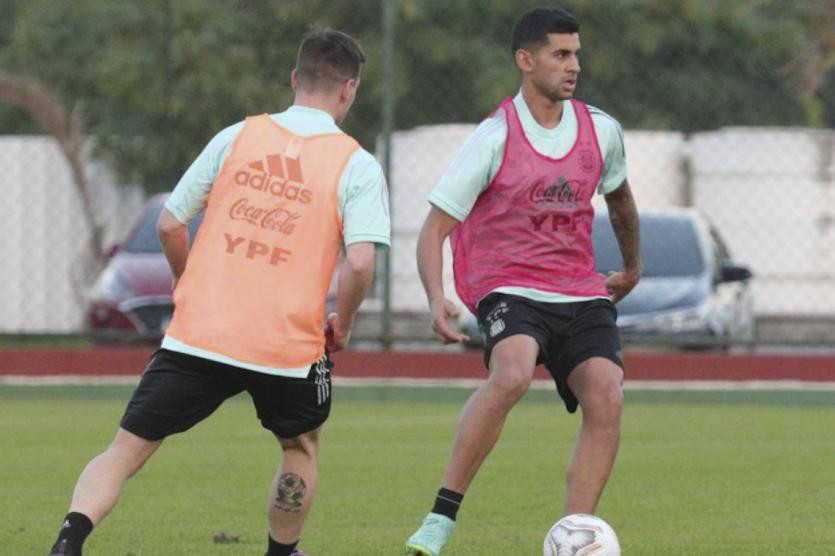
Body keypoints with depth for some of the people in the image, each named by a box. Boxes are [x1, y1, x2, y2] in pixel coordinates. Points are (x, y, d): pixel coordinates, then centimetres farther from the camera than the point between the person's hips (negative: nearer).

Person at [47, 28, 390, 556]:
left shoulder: (237, 137, 6)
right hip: (289, 344, -1)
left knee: (126, 450, 4)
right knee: (301, 446, 28)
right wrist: (340, 326, 6)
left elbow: (170, 224, 8)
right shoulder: (358, 166, -1)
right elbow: (360, 262, -13)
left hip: (197, 334, 1)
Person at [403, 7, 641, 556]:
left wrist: (633, 267, 40)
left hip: (581, 293, 5)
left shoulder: (602, 131, 6)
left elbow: (619, 196, 29)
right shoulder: (496, 137, -9)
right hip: (509, 288, -5)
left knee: (606, 400, -18)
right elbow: (435, 228, -8)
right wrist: (437, 298, -24)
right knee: (512, 375, -34)